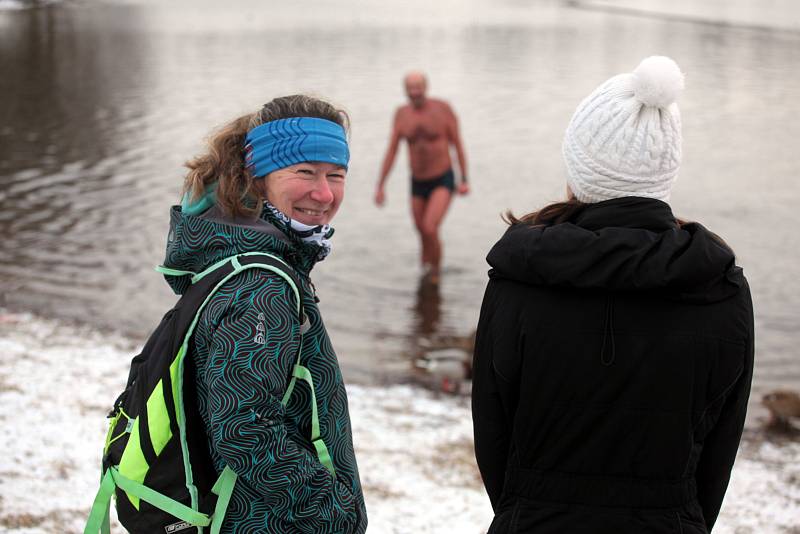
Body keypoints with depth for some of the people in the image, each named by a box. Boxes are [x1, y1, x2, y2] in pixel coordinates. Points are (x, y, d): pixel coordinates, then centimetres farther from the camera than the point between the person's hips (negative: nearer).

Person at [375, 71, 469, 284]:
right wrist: (380, 187, -1)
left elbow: (458, 144, -5)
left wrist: (464, 180, -9)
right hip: (418, 184, 4)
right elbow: (391, 152, 2)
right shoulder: (402, 114, -2)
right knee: (423, 234, 14)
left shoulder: (442, 108, -12)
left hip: (443, 181, -4)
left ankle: (435, 270, 3)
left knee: (430, 228, -22)